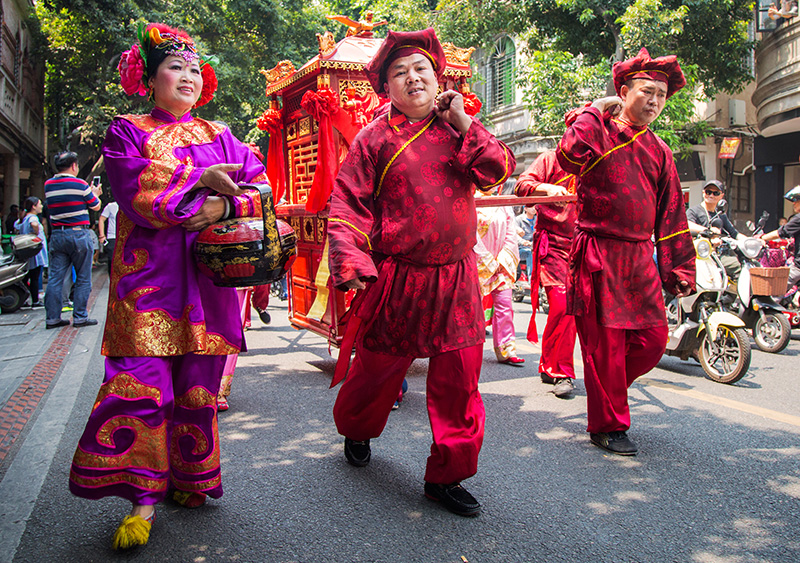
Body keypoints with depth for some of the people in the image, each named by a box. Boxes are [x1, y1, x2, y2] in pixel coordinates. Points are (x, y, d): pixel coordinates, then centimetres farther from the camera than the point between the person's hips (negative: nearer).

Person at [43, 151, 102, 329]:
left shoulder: (48, 185, 7)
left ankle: (52, 318, 7)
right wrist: (95, 194, 25)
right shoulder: (80, 184, -8)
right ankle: (80, 317, 3)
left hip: (57, 234, 5)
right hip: (79, 234, -5)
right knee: (83, 278, 3)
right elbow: (95, 206, 4)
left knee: (55, 277, 6)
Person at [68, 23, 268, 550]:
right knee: (142, 383, -9)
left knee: (199, 386, 3)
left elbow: (260, 186, 8)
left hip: (208, 273, 3)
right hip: (148, 274, -2)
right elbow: (138, 195, -8)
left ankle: (189, 482, 18)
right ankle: (144, 498, 2)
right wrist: (203, 181, -8)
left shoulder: (219, 136, 18)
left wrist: (227, 205, -11)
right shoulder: (127, 131, 9)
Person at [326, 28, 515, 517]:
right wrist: (351, 264, -18)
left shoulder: (458, 129, 10)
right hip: (396, 278, -2)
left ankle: (446, 476, 18)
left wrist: (463, 122, -9)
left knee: (459, 379, 3)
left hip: (456, 279, 3)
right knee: (377, 368, 12)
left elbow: (499, 171, -3)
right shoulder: (376, 138, -1)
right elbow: (348, 206, -5)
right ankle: (357, 431, 45)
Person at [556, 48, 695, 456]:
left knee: (653, 339, 5)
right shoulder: (597, 130, 1)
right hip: (597, 256, -6)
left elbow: (671, 215, 16)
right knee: (604, 342, -1)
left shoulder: (659, 152, 16)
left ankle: (607, 391, 31)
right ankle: (607, 425, 15)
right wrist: (595, 113, -11)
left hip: (640, 257, 6)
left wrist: (678, 269, 11)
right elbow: (570, 157, -24)